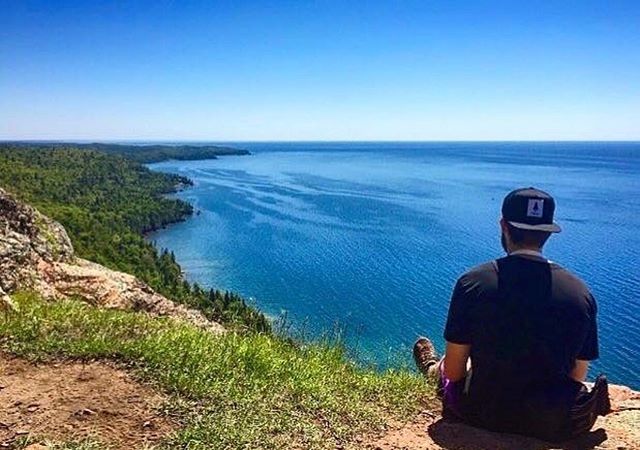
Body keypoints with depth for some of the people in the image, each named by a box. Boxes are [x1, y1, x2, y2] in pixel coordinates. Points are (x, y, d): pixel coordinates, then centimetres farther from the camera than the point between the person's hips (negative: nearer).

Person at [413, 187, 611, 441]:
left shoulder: (473, 283, -19)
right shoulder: (581, 294, -11)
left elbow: (454, 371, -13)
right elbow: (578, 376, -2)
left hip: (481, 414, -2)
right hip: (554, 424, 3)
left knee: (446, 370, 30)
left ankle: (433, 370, 64)